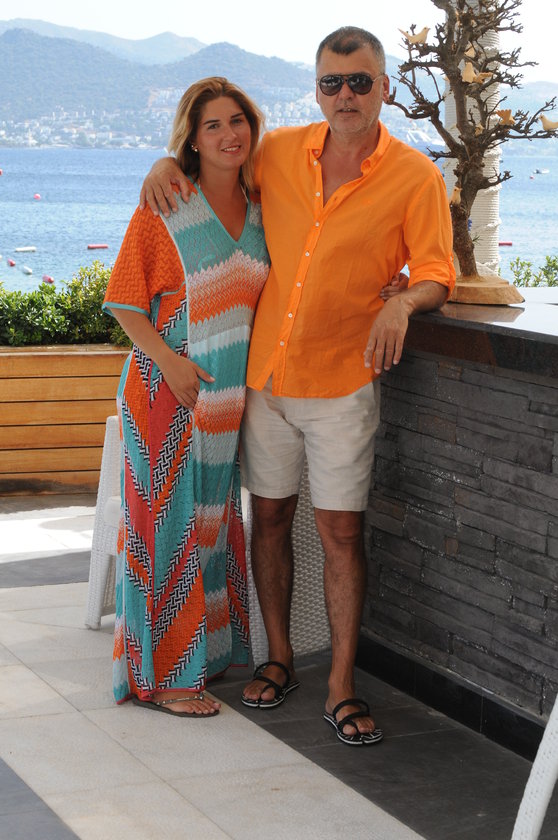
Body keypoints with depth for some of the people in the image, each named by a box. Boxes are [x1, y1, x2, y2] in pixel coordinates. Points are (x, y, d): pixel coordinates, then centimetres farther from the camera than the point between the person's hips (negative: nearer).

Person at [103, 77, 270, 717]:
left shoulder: (259, 209, 7)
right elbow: (125, 302, -8)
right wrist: (168, 360, -19)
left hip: (227, 394, 6)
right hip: (167, 391, -6)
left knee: (212, 518, 15)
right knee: (167, 521, -3)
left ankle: (206, 651, 29)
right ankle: (159, 676, 6)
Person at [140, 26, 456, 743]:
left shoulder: (415, 176, -6)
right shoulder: (278, 153, 3)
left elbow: (436, 276, -6)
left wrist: (402, 303, -28)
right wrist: (168, 163, 0)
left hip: (342, 383, -3)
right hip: (265, 371, 4)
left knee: (342, 532, -2)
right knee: (269, 516, 11)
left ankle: (341, 688, 7)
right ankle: (279, 659, 28)